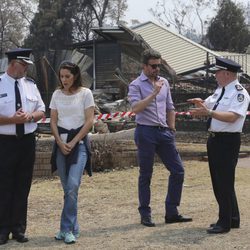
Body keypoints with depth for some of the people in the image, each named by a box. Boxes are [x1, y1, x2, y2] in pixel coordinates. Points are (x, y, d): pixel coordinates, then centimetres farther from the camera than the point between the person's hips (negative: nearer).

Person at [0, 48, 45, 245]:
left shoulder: (30, 85, 8)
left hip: (27, 141, 5)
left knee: (23, 187, 10)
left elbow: (42, 111, 12)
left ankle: (18, 229, 19)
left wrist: (31, 116, -8)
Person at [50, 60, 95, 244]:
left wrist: (73, 142, -10)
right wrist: (60, 143, -6)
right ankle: (72, 227, 14)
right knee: (67, 187, 6)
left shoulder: (85, 93, -3)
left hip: (79, 142, -4)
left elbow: (89, 121, -6)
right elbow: (53, 121, 8)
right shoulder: (57, 94, 8)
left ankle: (68, 229, -9)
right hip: (61, 142, 4)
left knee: (73, 185, -15)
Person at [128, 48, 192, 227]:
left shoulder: (164, 82, 14)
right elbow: (136, 108, -19)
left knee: (178, 170, 2)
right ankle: (145, 215, 12)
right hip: (146, 132, -6)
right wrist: (154, 94, -21)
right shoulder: (136, 85, -4)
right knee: (146, 175, 2)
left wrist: (172, 128, 16)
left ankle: (172, 212, 11)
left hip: (164, 132, 6)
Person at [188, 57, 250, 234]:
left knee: (225, 182, -4)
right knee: (218, 181, 15)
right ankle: (232, 219, 27)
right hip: (214, 139, 9)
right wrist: (200, 103, -2)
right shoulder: (220, 90, 14)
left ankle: (225, 223, 6)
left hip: (228, 141, -9)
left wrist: (209, 112, -35)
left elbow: (232, 117, -27)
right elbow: (207, 105, 21)